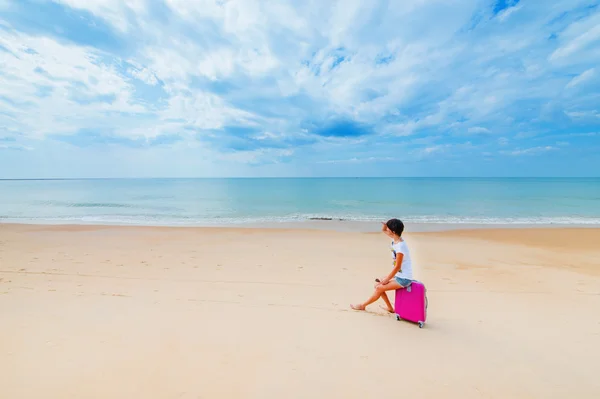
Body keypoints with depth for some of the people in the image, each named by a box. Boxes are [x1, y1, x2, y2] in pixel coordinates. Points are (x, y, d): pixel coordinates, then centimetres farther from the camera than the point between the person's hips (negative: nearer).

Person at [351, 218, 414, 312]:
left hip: (403, 279, -9)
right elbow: (384, 230, 15)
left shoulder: (400, 246, -26)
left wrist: (387, 279, -12)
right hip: (399, 275, 9)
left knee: (379, 288, -8)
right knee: (378, 284, 10)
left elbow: (397, 267, -22)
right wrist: (384, 226, -10)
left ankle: (363, 305, 9)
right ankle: (390, 307, 21)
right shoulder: (396, 239, -1)